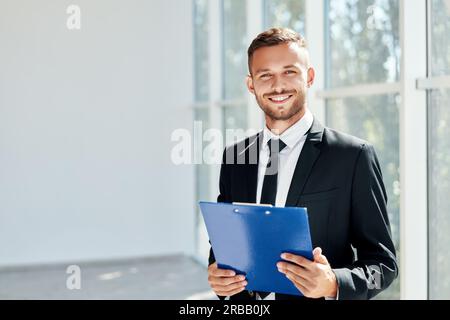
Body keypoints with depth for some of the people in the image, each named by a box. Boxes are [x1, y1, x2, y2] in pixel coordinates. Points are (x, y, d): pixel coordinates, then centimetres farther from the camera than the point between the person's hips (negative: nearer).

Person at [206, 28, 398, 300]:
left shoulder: (354, 156, -12)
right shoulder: (233, 158, 1)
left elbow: (383, 261, -11)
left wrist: (333, 284, -28)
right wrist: (217, 274, -9)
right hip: (244, 300, 4)